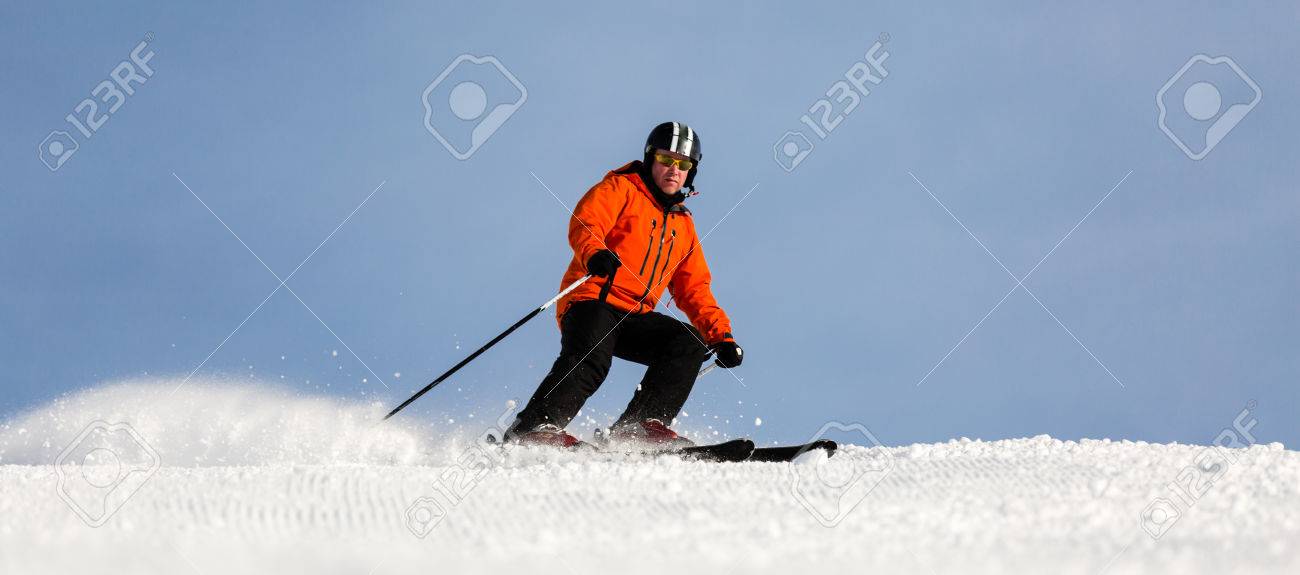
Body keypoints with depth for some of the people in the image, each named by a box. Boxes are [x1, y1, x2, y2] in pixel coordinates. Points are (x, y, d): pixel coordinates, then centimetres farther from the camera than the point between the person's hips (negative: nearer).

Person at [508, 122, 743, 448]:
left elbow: (694, 291, 26)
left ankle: (640, 425, -23)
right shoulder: (621, 189, 7)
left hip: (635, 317, 6)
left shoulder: (683, 225, 26)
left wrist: (721, 336, 11)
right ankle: (533, 428, -37)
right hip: (593, 301, -6)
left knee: (689, 343, -16)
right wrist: (595, 254, -35)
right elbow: (584, 224, -12)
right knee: (592, 360, -33)